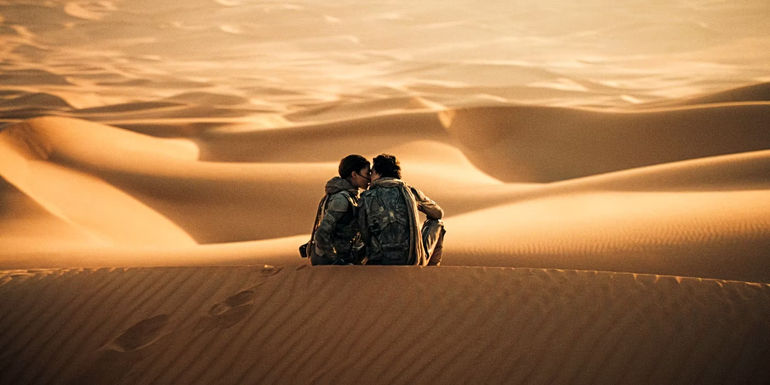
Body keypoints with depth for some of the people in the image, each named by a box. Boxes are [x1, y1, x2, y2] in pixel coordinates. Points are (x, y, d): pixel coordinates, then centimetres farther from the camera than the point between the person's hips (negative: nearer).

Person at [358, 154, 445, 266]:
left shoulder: (366, 199, -1)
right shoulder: (410, 191, 4)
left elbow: (365, 237, 3)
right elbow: (439, 213, 20)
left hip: (381, 264, 0)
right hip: (413, 262, 0)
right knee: (436, 223, 27)